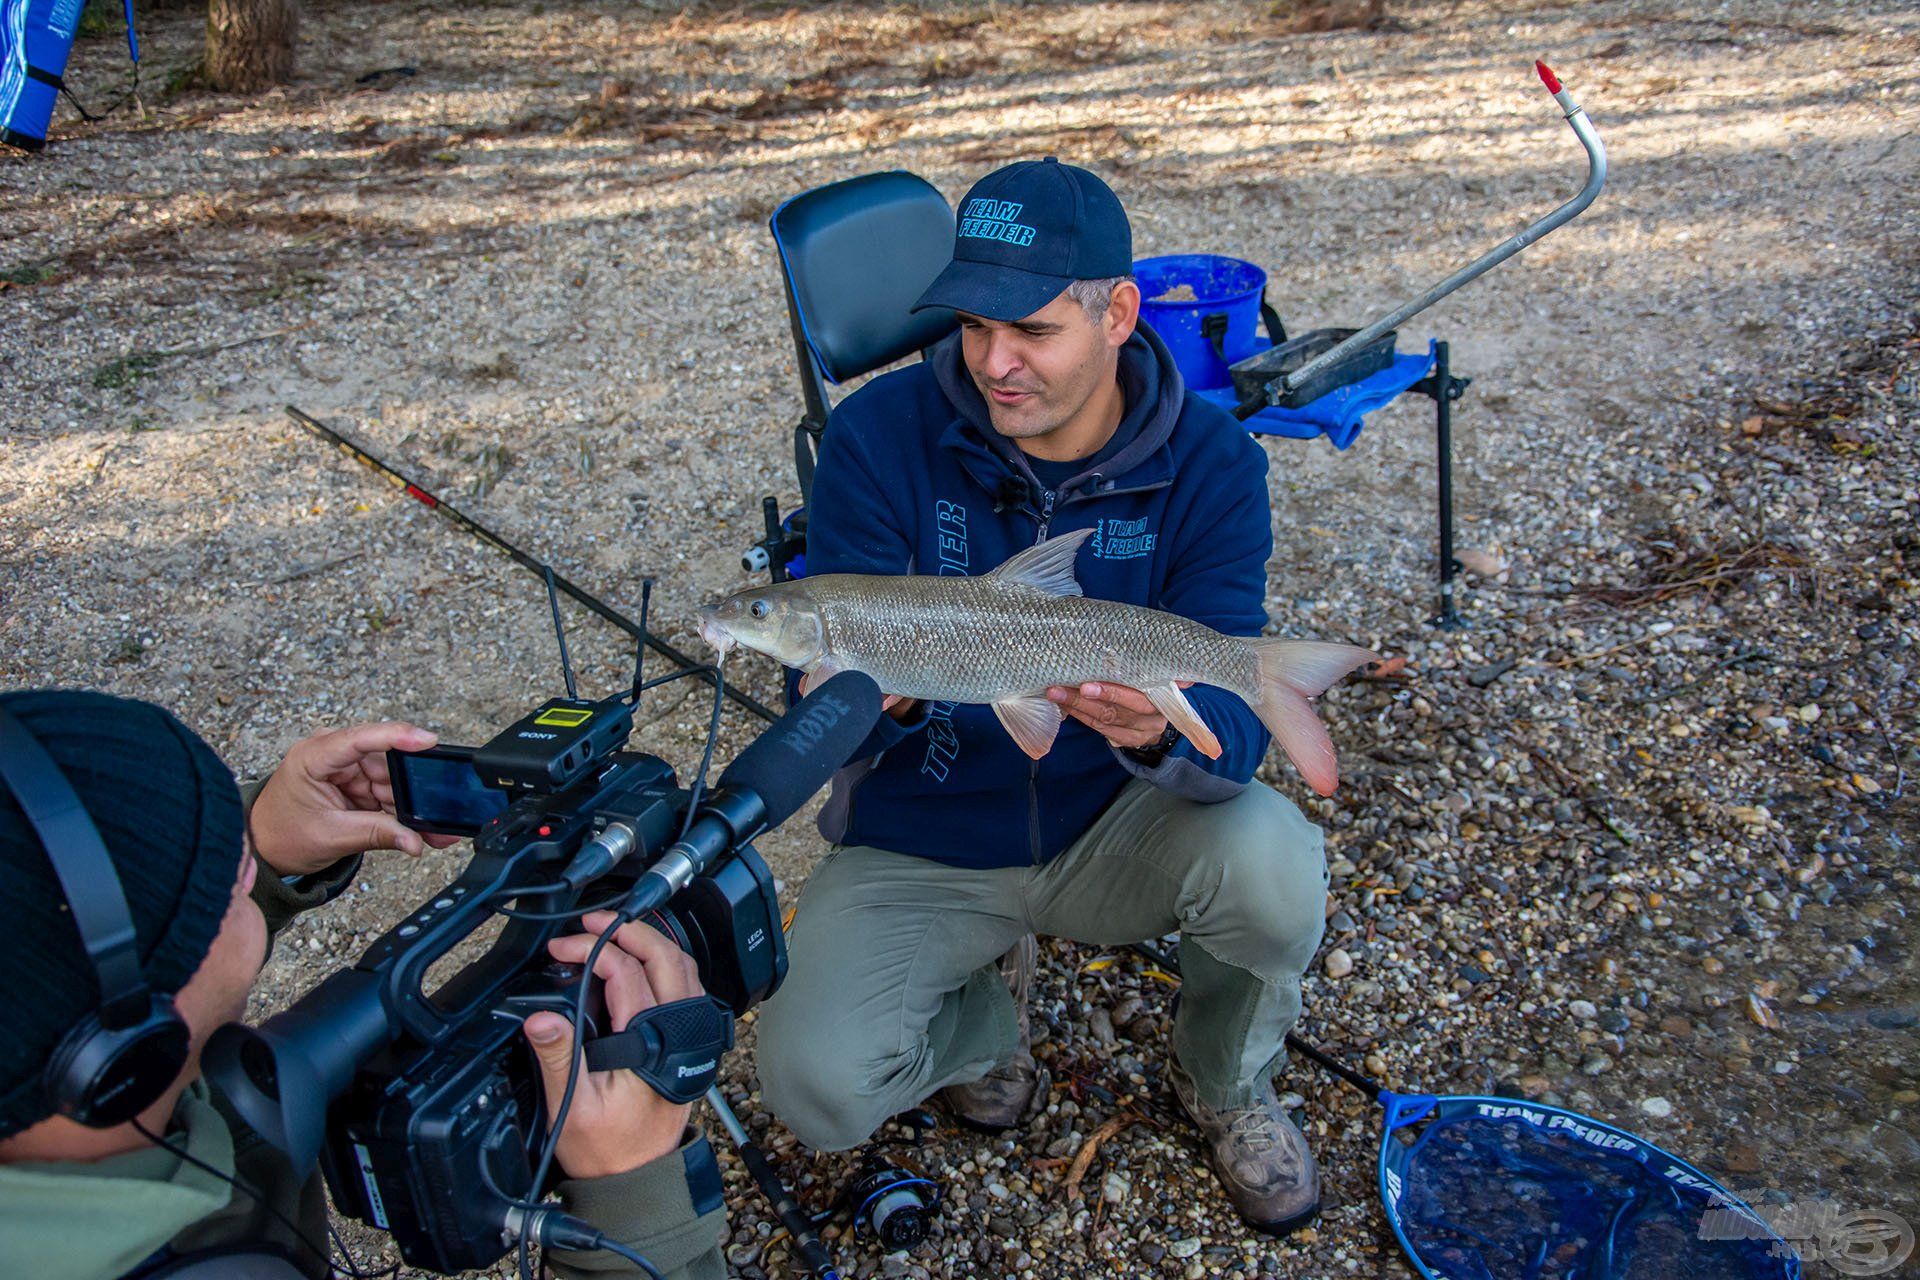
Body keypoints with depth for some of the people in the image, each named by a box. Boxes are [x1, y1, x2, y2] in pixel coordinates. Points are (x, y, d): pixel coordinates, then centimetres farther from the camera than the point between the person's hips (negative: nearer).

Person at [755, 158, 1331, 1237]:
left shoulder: (1208, 463, -14)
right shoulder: (881, 436, -16)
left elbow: (1233, 727, -22)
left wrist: (1162, 732, -46)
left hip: (1116, 826, 1)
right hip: (919, 844, 0)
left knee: (1271, 863, -30)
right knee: (814, 1088, -20)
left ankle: (1228, 1083, 7)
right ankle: (986, 1006, 17)